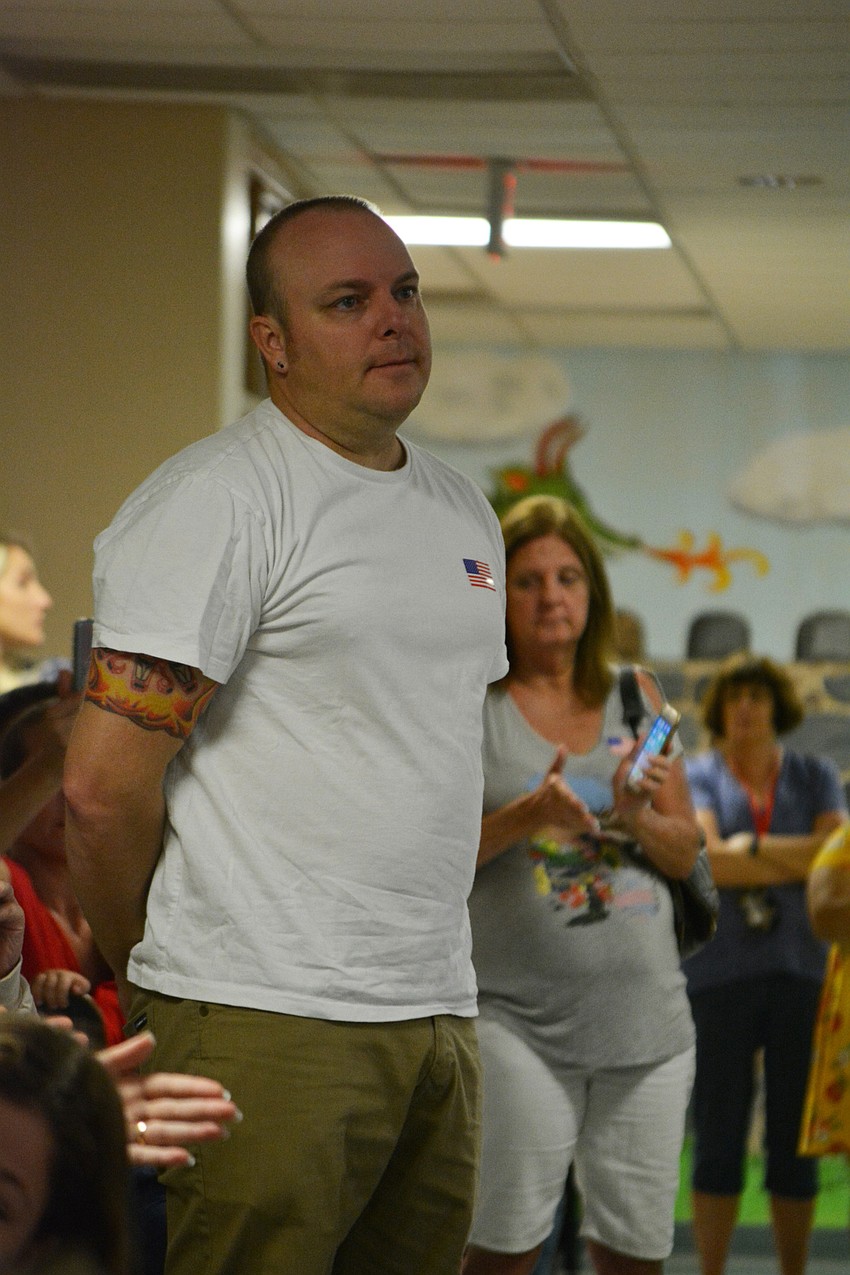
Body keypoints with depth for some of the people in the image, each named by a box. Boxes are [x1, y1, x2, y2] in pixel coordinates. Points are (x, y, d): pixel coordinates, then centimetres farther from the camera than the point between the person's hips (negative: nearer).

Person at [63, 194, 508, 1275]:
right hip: (269, 1024, -7)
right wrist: (151, 982, -1)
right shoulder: (218, 500, -9)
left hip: (438, 1014, 8)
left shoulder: (464, 511, 17)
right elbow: (104, 784, -13)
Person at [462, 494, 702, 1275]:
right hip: (519, 1017, -4)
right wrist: (527, 815, -18)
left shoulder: (637, 698, 13)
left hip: (645, 1014, 4)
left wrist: (637, 818, -8)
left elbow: (687, 852, 12)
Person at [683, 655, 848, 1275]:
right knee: (718, 1137, -1)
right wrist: (800, 864, -10)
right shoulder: (698, 776, 5)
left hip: (800, 970, 2)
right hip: (721, 973, -2)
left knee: (796, 1140, 5)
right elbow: (705, 860, -12)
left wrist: (752, 846, -10)